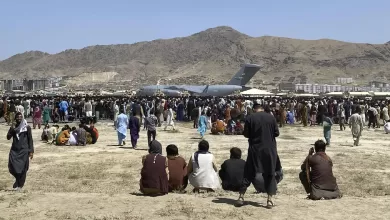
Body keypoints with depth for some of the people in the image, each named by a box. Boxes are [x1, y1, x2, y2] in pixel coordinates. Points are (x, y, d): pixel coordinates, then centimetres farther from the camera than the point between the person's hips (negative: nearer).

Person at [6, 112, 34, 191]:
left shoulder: (27, 127, -1)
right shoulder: (13, 127, 8)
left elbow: (30, 140, 1)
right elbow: (8, 137, 1)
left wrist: (31, 151, -3)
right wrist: (11, 130, -17)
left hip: (24, 150, -3)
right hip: (14, 150, 3)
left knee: (22, 169, -2)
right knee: (12, 168, -3)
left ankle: (19, 185, 12)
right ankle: (19, 180, 24)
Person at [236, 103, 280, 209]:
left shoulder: (249, 118, -4)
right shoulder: (271, 117, -1)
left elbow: (246, 134, -1)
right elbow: (276, 133, 2)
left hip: (255, 149, 0)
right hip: (269, 150, 1)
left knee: (249, 173, 9)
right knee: (269, 174, 9)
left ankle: (241, 197, 10)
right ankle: (269, 200, 6)